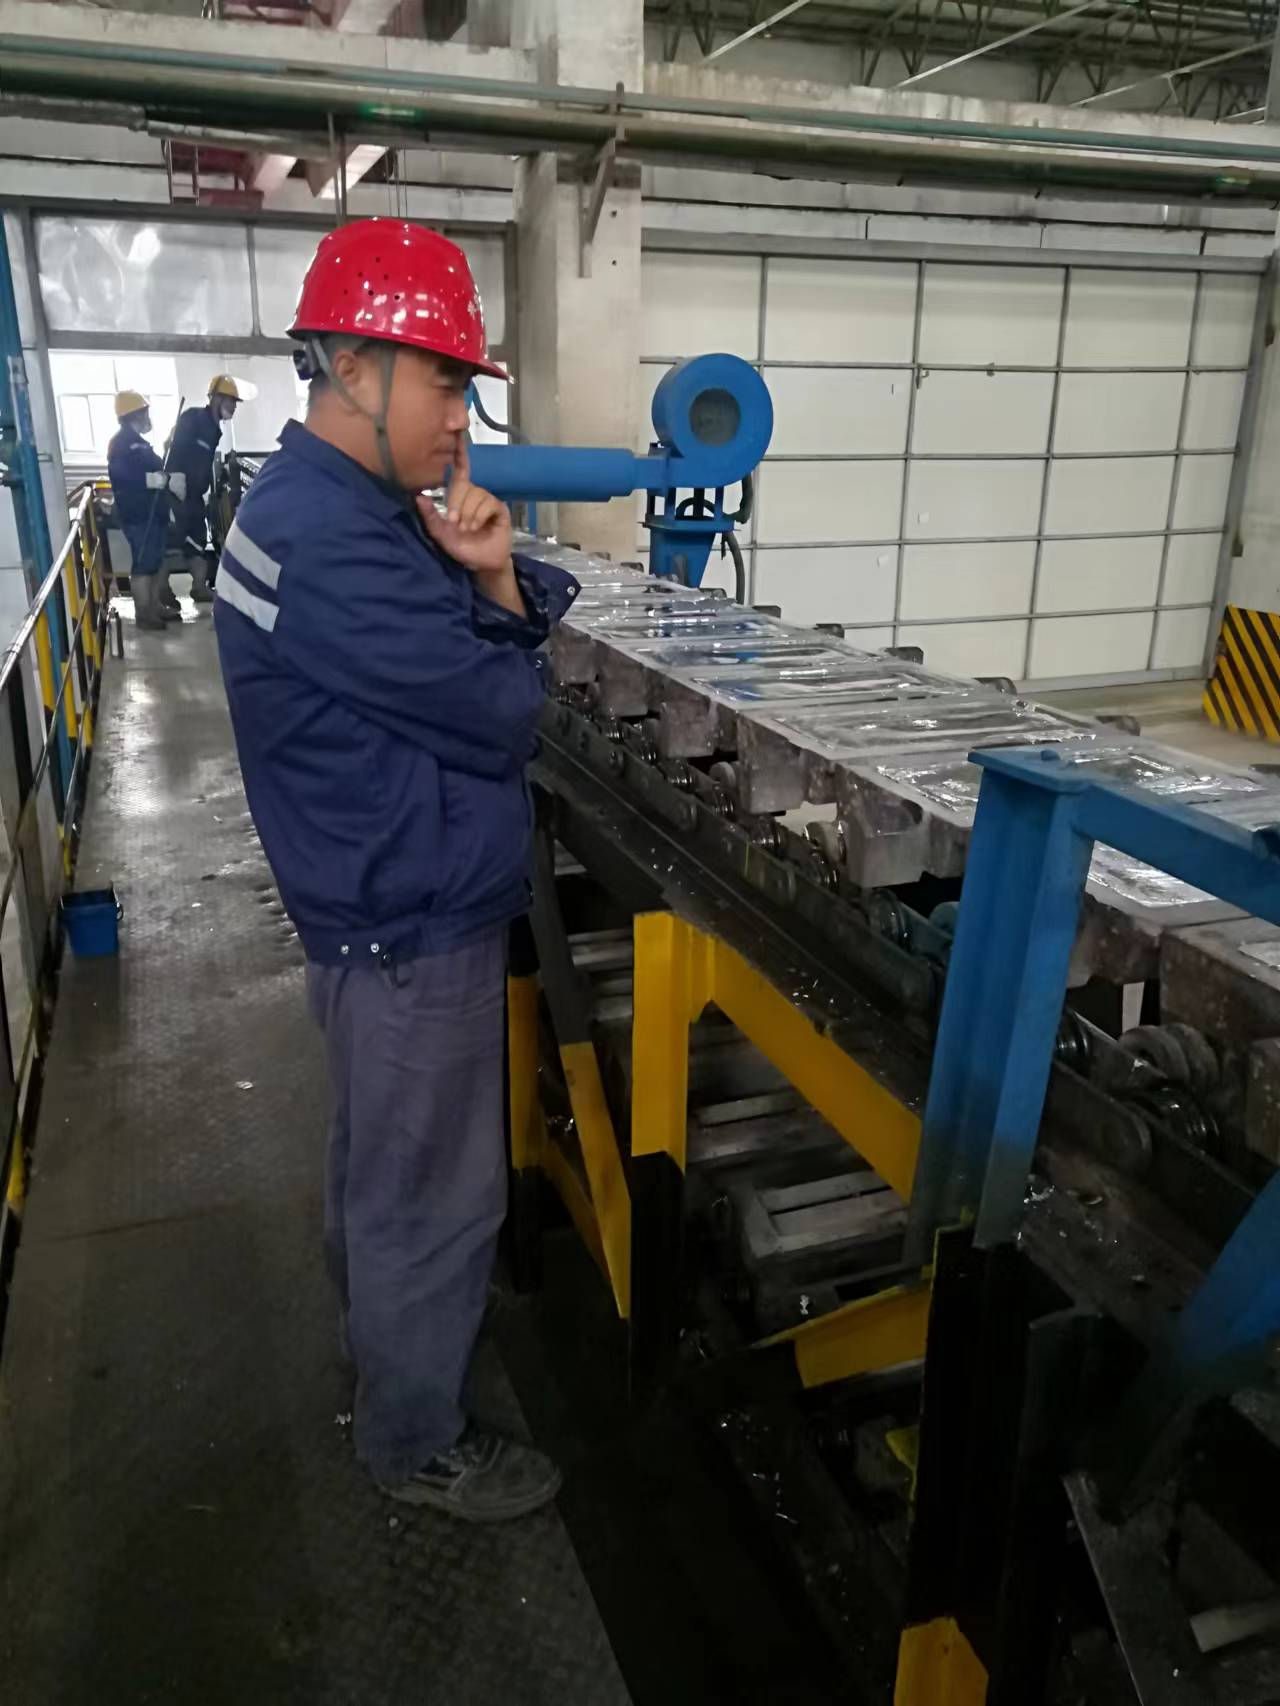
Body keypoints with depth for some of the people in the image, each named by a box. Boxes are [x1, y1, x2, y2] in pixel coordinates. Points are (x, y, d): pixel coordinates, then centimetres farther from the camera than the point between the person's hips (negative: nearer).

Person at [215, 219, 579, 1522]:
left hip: (386, 911, 10)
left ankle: (378, 1339, 49)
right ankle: (412, 1444, 29)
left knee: (377, 1166, 27)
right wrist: (487, 593, -3)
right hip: (414, 927, -10)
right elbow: (502, 712, -23)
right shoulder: (330, 541, -26)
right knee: (433, 1197, 7)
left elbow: (517, 640, 7)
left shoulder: (330, 504, 8)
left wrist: (492, 577, -15)